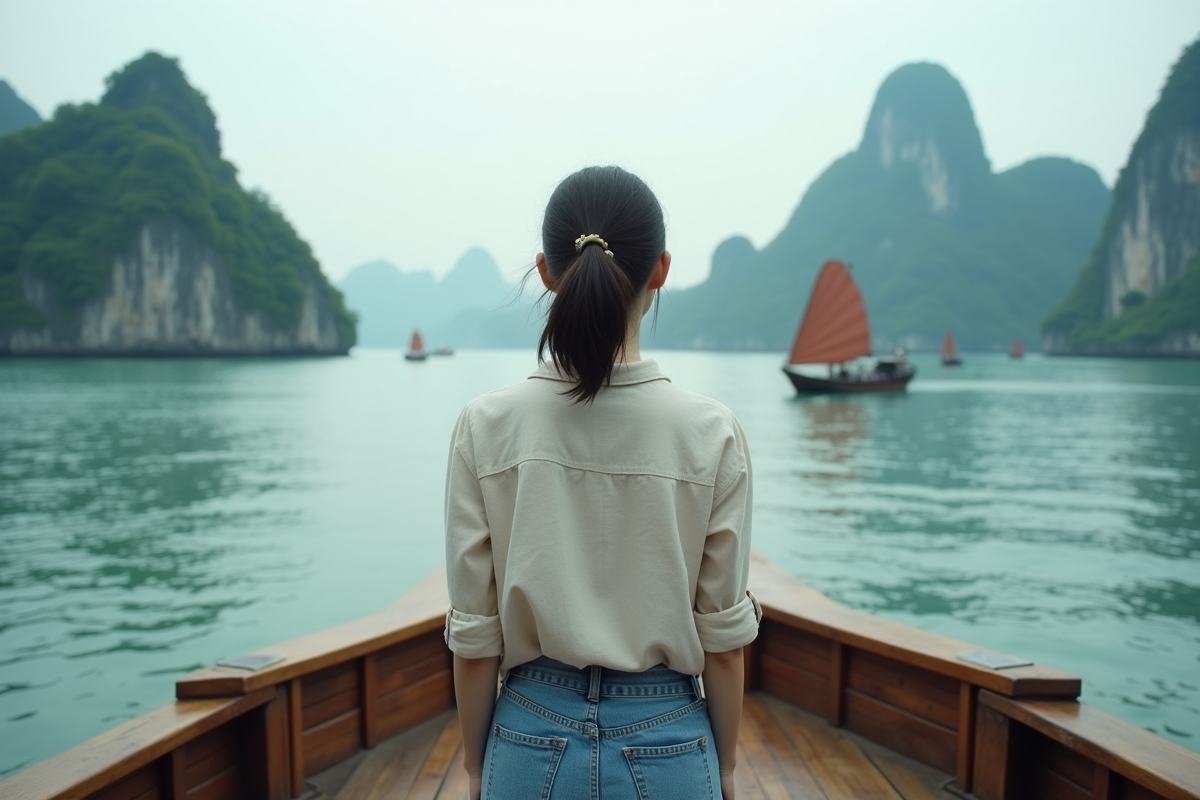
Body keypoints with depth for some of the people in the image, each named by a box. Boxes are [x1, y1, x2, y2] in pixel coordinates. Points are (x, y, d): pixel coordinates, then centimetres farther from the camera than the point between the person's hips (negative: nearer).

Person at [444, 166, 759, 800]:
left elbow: (474, 635, -8)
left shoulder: (485, 427, -14)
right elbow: (723, 636, -7)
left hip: (532, 740, 1)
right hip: (665, 746, 0)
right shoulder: (711, 435, -15)